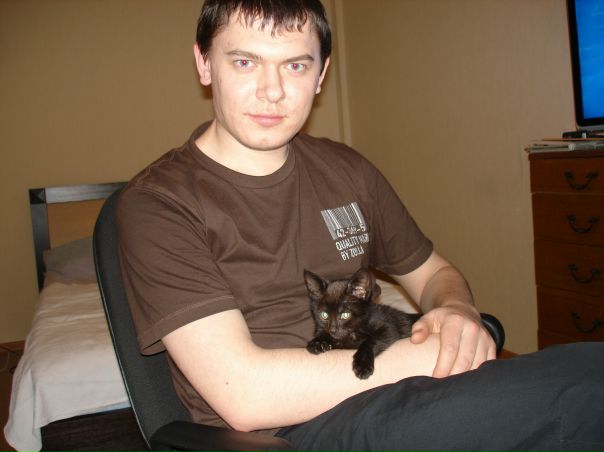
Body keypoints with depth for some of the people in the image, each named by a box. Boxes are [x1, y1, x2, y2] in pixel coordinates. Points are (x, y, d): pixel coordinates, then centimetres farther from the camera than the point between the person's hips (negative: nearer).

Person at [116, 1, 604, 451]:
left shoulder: (346, 170, 10)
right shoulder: (157, 203, -9)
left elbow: (435, 273, 20)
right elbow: (244, 396, -18)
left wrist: (458, 313, -5)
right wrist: (424, 356, -17)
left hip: (381, 403, 6)